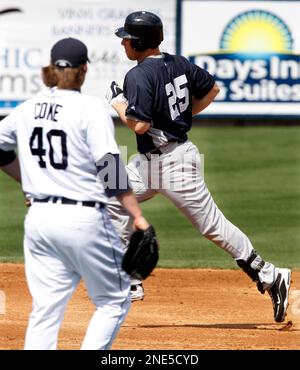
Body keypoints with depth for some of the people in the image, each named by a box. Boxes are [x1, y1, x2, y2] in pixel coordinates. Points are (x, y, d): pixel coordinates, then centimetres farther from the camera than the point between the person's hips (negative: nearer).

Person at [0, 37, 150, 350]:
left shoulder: (28, 109, 8)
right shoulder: (90, 109, -8)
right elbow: (110, 168, -13)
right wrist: (137, 216, -11)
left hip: (38, 217, 5)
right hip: (83, 218, -5)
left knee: (46, 309, 6)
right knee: (114, 300, 7)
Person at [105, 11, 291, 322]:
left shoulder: (139, 76, -21)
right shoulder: (178, 64, 5)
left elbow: (140, 125, -27)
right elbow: (211, 89, 15)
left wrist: (118, 104, -10)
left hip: (174, 163, -10)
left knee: (212, 225, -4)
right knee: (115, 203, 11)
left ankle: (270, 278, 2)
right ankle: (130, 282, 13)